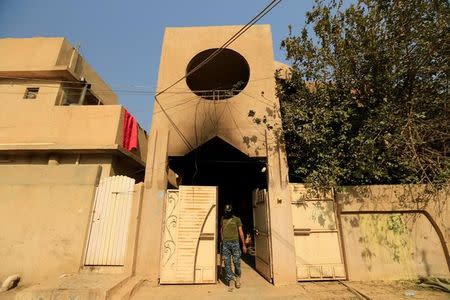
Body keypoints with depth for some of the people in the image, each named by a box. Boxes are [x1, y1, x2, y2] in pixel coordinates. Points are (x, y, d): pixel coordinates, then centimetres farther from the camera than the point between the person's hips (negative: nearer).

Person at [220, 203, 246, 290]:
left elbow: (240, 232, 2)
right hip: (225, 243, 2)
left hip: (235, 243, -2)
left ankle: (238, 277, 24)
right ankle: (231, 280, 13)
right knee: (227, 263, 2)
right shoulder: (223, 219, 10)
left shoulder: (237, 219, 2)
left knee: (237, 262, 0)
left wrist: (244, 245, 0)